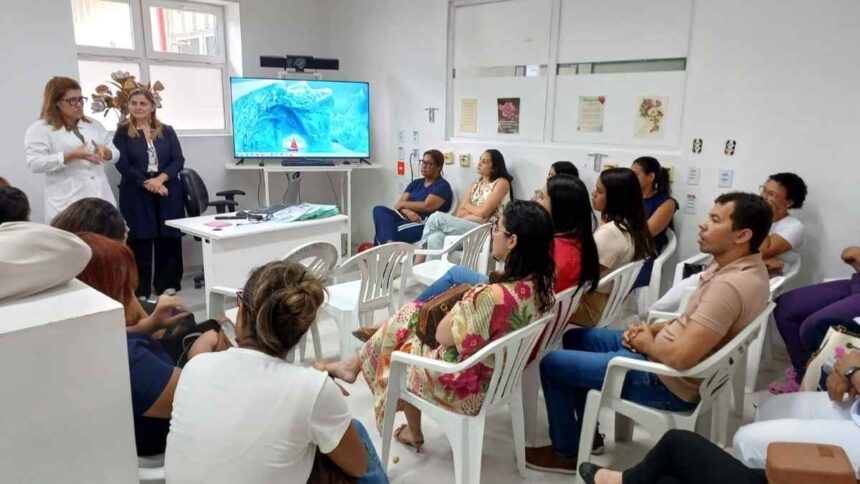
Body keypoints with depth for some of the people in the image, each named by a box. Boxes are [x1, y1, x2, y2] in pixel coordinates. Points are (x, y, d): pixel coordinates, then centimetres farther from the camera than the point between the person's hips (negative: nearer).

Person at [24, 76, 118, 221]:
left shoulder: (94, 125, 16)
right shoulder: (39, 129, 0)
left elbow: (115, 152, 16)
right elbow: (34, 163, -11)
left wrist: (105, 152, -9)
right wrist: (71, 156, -20)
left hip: (101, 198, 5)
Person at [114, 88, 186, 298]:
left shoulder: (167, 131, 11)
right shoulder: (123, 133, 5)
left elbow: (178, 160, 2)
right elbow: (122, 165, -4)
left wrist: (160, 179, -14)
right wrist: (147, 183, -15)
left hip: (168, 193, 2)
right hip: (136, 195, -2)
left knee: (169, 240, 3)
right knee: (140, 242, -1)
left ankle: (167, 287, 14)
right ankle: (140, 291, 7)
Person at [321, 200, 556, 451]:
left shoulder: (493, 296, -36)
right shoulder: (542, 283, -9)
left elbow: (443, 335, -21)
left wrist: (460, 304, -5)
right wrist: (470, 302, 0)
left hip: (466, 389, -8)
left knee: (402, 330, 20)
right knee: (411, 314, 15)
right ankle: (356, 363, 34)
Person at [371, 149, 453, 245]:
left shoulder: (442, 186, 1)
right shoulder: (416, 183, 22)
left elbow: (427, 206, -14)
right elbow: (399, 204, 10)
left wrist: (403, 204, 0)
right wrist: (408, 212, -15)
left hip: (426, 224, -7)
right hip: (407, 219, 7)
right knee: (379, 210, -23)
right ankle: (388, 244, -46)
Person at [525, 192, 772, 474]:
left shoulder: (731, 285, -30)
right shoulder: (742, 266, 2)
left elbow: (681, 357, -33)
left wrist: (647, 343, -12)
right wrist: (652, 329, 1)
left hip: (668, 382, -10)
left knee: (553, 363, -3)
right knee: (575, 338, 20)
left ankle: (566, 452, 19)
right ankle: (588, 433, 29)